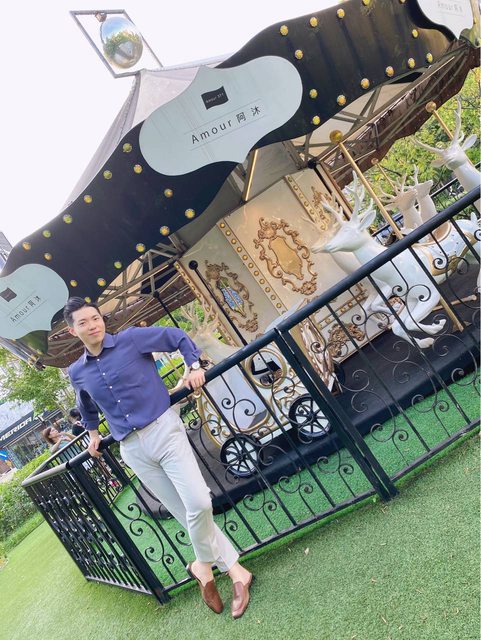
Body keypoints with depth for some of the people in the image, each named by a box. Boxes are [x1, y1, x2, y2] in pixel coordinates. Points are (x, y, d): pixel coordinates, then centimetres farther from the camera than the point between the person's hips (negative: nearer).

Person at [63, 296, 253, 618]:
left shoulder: (132, 338, -3)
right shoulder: (77, 372, 10)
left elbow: (178, 337, 3)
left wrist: (194, 367, -5)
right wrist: (93, 433, 35)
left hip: (164, 429, -3)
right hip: (132, 449, 3)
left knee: (198, 504, -15)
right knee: (186, 513, 3)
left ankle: (204, 564, 15)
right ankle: (236, 570, 16)